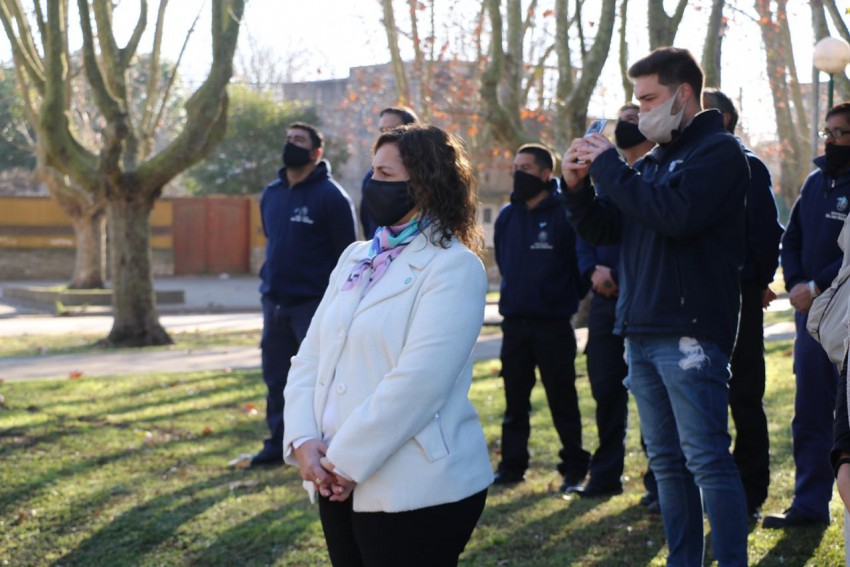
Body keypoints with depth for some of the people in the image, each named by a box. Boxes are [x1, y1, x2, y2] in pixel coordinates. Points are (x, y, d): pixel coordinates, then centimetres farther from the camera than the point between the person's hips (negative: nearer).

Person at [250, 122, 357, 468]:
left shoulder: (331, 196, -9)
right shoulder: (271, 195, 11)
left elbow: (347, 255, -10)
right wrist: (270, 283, 17)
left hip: (314, 304, -7)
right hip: (274, 302, 7)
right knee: (276, 377, 11)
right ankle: (278, 443, 21)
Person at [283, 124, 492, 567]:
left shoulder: (453, 267, -10)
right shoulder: (355, 258, 14)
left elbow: (417, 381, -20)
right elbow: (310, 357, 9)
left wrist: (346, 462, -18)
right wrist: (303, 440, -7)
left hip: (417, 491, -7)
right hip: (339, 485, 7)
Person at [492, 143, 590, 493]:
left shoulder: (565, 214, -10)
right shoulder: (507, 216, 9)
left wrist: (568, 297, -2)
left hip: (553, 323, -5)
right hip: (514, 321, 5)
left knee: (562, 399, 1)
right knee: (515, 400, 11)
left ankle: (574, 468, 10)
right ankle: (512, 464, 19)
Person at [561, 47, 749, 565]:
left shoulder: (719, 151, -5)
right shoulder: (652, 162, 18)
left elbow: (676, 214, -22)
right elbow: (603, 230, 20)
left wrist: (610, 167, -13)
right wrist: (579, 187, 1)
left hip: (690, 332, -8)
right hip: (641, 330, 8)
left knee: (707, 459, -9)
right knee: (666, 461, 11)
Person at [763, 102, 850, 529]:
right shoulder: (815, 181, 13)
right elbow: (792, 238, 16)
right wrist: (795, 284, 1)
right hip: (811, 315, 7)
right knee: (809, 416, 10)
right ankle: (809, 505, 17)